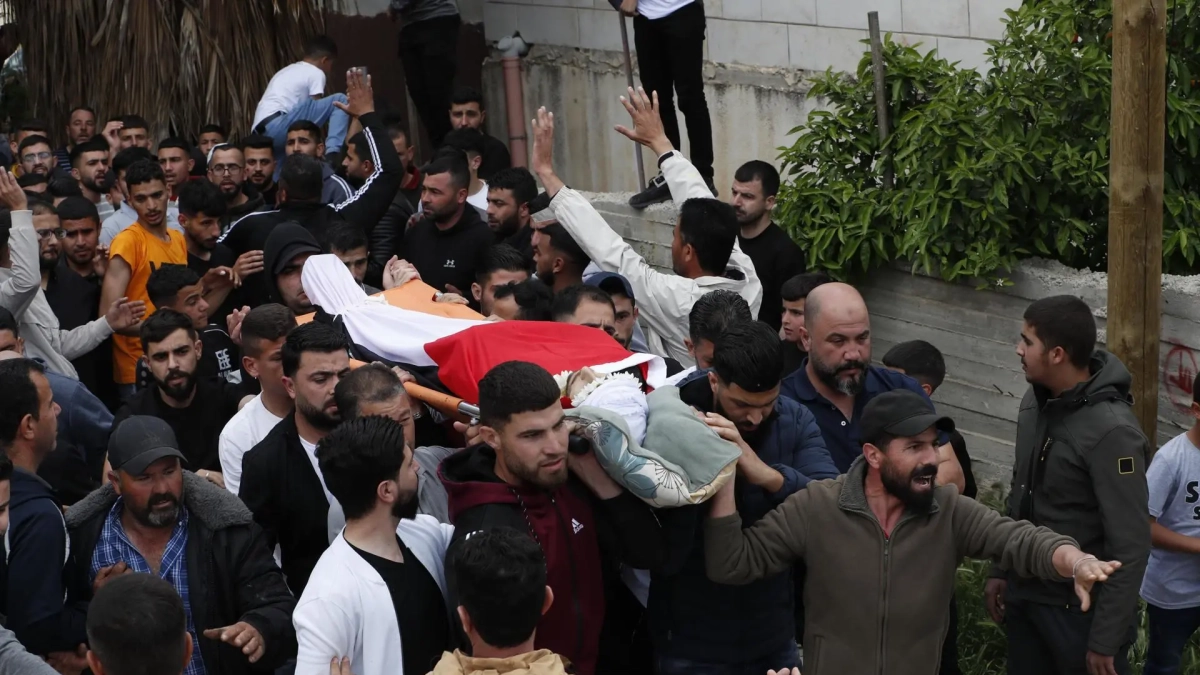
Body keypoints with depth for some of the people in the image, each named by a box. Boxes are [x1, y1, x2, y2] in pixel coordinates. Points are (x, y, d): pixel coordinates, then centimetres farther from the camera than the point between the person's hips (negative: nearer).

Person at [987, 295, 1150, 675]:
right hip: (1025, 594, 7)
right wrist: (1002, 570, 15)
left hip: (1080, 609, -7)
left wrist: (1106, 639, -20)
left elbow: (1130, 547, -21)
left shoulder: (1112, 431, -22)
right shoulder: (1035, 402, 1)